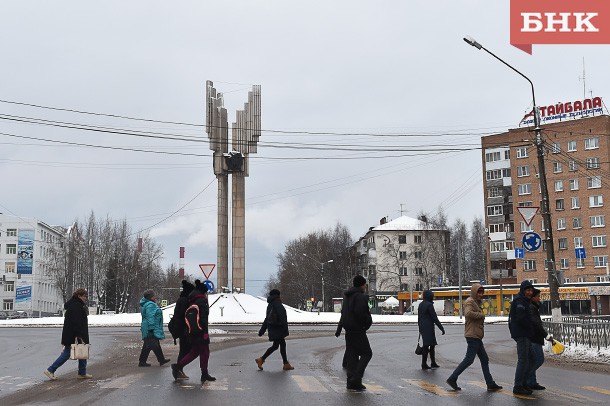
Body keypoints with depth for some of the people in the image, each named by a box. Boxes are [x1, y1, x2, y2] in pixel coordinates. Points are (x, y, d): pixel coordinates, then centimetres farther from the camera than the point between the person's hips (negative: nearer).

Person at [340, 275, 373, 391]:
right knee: (366, 353, -1)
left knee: (352, 355, 11)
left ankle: (351, 382, 12)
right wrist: (369, 321, -8)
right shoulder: (360, 296, -16)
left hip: (349, 330, 9)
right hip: (358, 330, -9)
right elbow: (361, 314, -25)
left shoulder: (347, 296, 16)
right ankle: (356, 378, -10)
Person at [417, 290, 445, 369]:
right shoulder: (429, 305, -14)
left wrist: (420, 328, 27)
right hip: (428, 328, -9)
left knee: (432, 345, 15)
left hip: (423, 328, 9)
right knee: (426, 345, -4)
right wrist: (441, 328, -12)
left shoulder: (421, 304, 12)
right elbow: (435, 318, -15)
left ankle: (433, 363, 20)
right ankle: (424, 364, -1)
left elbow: (419, 318, 19)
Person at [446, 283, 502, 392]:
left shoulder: (476, 302, 21)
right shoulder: (470, 301, -11)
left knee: (484, 359, 11)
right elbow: (468, 313, -29)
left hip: (477, 336, 11)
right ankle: (452, 379, -5)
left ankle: (490, 384, 15)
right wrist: (481, 315, -17)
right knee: (469, 359, -10)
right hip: (473, 335, -11)